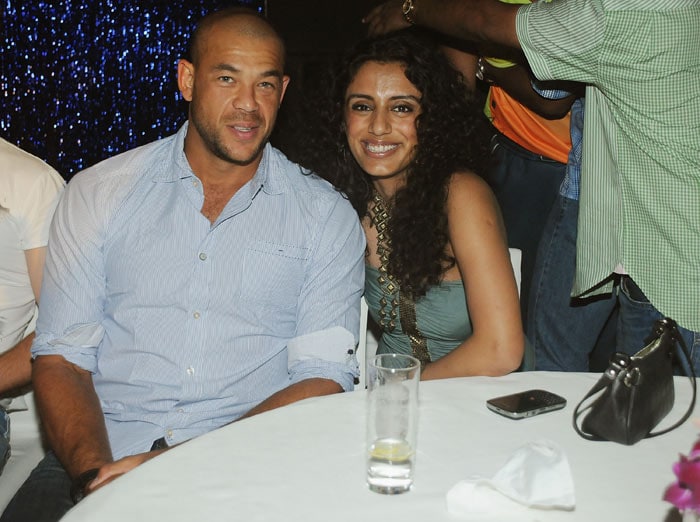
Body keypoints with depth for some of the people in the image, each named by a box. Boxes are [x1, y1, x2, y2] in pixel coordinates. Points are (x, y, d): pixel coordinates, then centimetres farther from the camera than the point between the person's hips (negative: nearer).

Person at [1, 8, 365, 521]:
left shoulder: (326, 215, 6)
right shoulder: (99, 192, 9)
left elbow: (323, 377, -1)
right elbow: (61, 358, 6)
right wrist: (94, 474, -13)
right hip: (102, 463, 0)